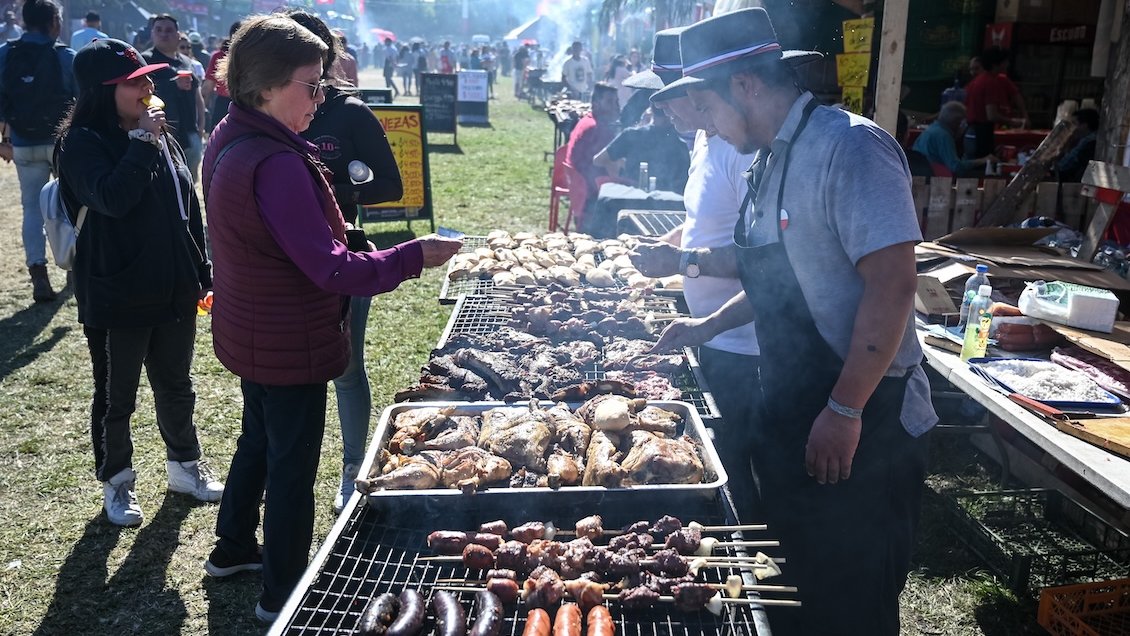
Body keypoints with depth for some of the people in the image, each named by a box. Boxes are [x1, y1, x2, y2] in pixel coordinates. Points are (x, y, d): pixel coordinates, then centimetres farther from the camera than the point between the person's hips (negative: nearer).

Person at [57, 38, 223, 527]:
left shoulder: (160, 138, 6)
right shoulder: (83, 143, -12)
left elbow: (189, 208, 12)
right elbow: (111, 199, -31)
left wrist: (203, 273, 12)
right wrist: (141, 143, -24)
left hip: (174, 294, 6)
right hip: (116, 300, -5)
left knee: (176, 386, 19)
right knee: (116, 398, 11)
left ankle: (184, 465, 38)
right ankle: (116, 483, 30)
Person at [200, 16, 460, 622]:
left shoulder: (228, 140, 2)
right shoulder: (276, 163, -29)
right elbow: (331, 270, -29)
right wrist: (414, 255, -22)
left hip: (250, 333, 10)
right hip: (289, 343, -10)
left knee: (259, 437, 28)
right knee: (293, 465, 8)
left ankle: (233, 547, 48)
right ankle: (282, 595, 26)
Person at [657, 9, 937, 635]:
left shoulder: (848, 147, -19)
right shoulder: (771, 160, 10)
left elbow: (894, 283, -25)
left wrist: (845, 411, -24)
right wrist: (709, 326, 16)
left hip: (861, 429, -8)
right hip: (792, 419, 9)